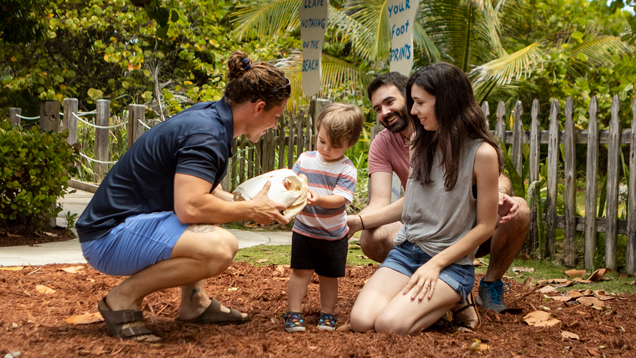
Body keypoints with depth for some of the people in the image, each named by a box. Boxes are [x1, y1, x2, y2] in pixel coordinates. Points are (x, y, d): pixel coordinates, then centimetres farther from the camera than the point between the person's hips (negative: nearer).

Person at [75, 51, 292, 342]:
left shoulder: (207, 116, 11)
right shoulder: (206, 134, -19)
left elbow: (193, 188, 22)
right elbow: (189, 207, -29)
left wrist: (251, 203, 15)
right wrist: (250, 210, -14)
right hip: (110, 237, -11)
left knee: (216, 202, 24)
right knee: (221, 247, -28)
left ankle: (194, 301, 13)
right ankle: (124, 297, -11)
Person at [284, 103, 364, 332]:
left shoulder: (347, 170, -11)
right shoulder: (305, 160, 0)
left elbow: (340, 199, -22)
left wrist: (320, 200, -40)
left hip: (333, 234, -1)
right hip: (304, 229, 2)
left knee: (329, 276, 10)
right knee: (301, 271, -1)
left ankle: (327, 314, 24)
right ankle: (293, 313, 4)